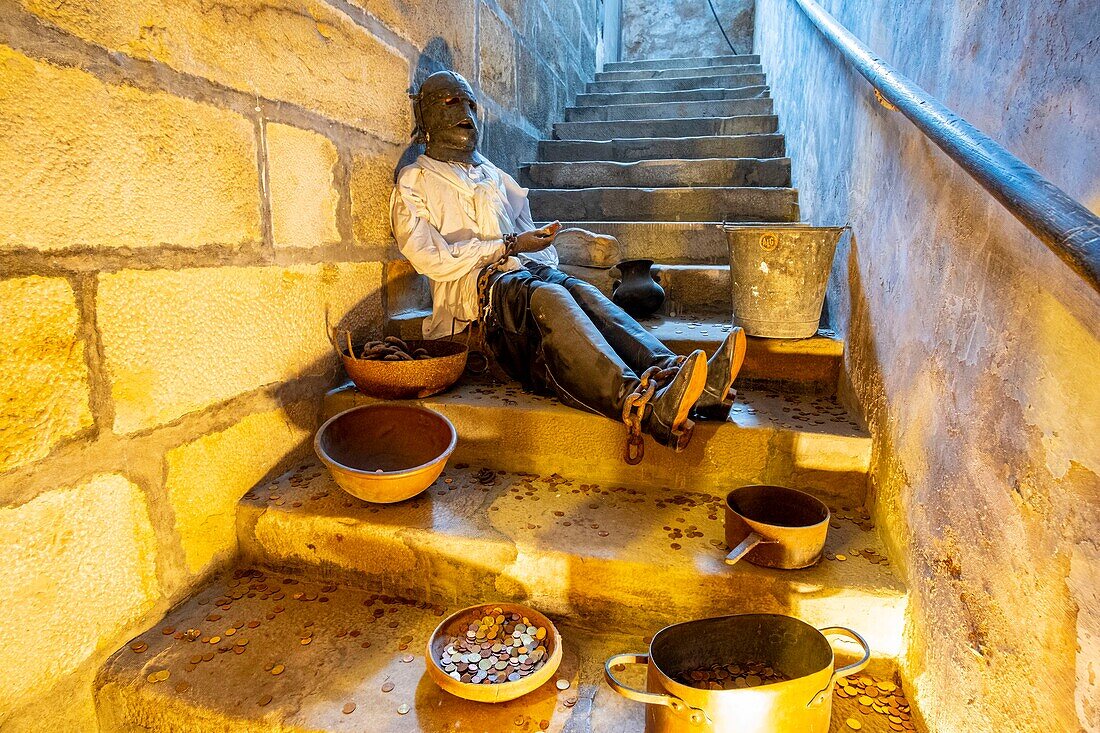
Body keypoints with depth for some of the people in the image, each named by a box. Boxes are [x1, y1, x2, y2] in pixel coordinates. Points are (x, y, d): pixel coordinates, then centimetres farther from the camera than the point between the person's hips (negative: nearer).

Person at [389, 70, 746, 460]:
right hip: (473, 284, -5)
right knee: (548, 297, -37)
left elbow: (524, 231, 26)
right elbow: (432, 259, -1)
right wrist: (508, 246, -4)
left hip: (524, 272, 5)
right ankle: (641, 404, -59)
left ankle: (669, 371, -52)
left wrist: (545, 263, 2)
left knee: (580, 291, -29)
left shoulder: (493, 175, 33)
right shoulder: (414, 182, 15)